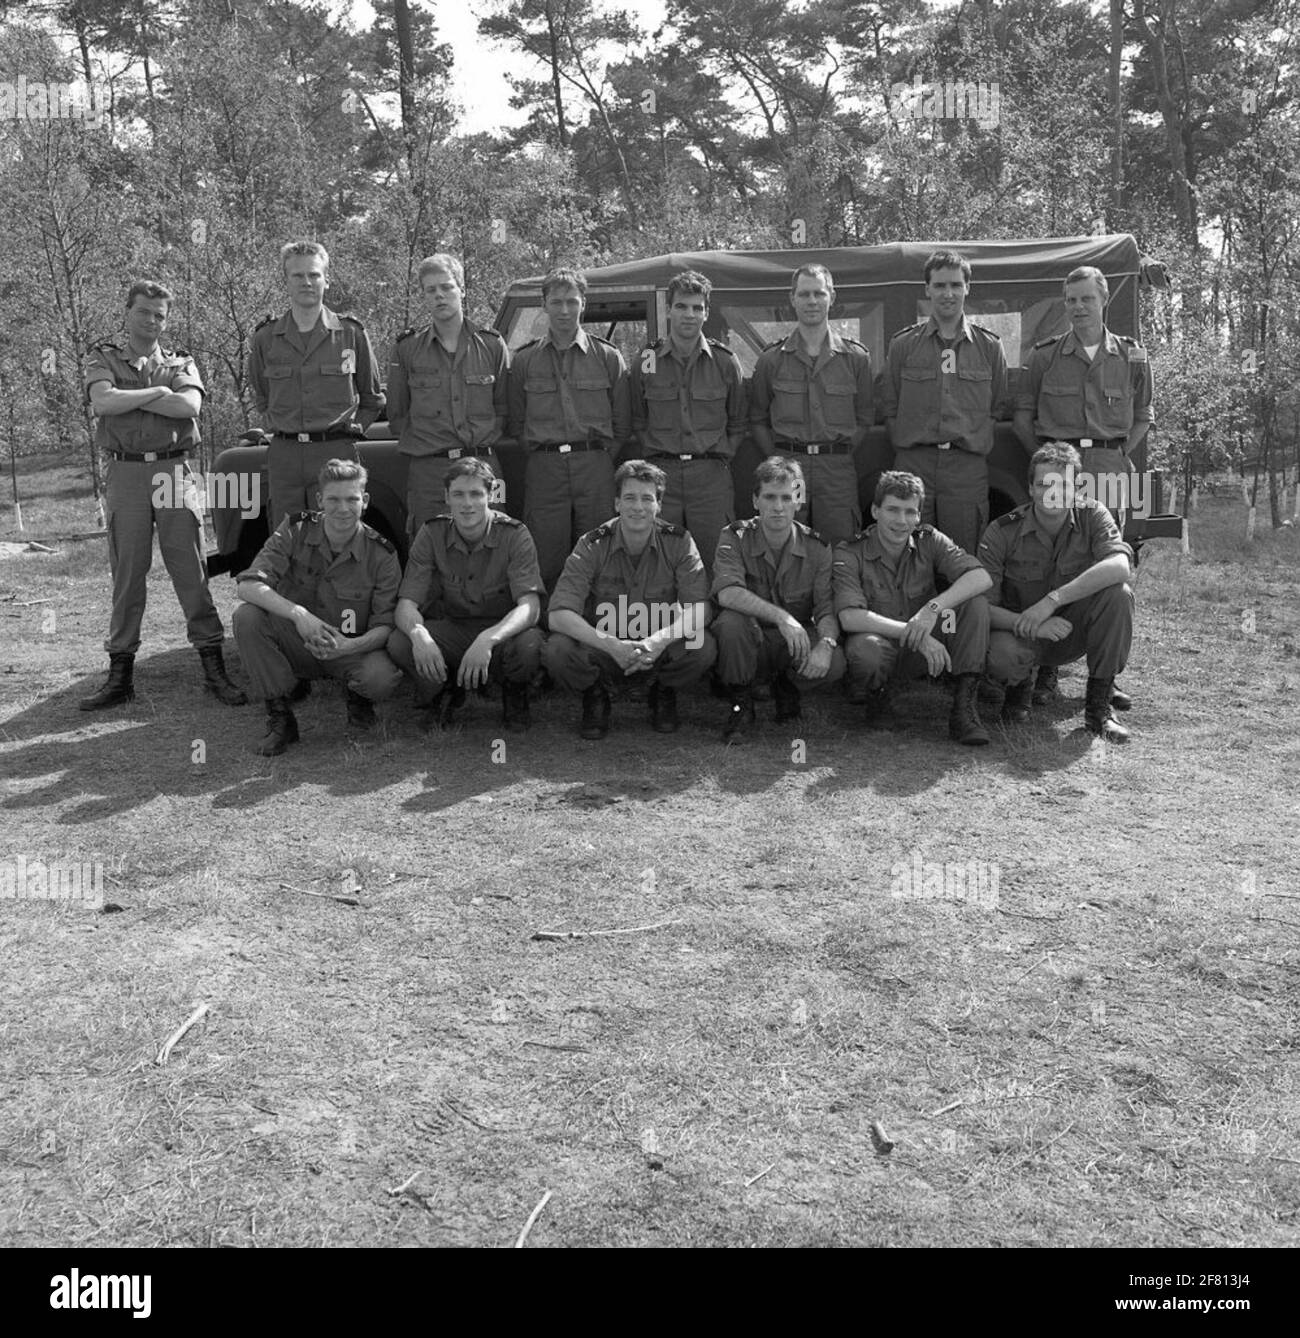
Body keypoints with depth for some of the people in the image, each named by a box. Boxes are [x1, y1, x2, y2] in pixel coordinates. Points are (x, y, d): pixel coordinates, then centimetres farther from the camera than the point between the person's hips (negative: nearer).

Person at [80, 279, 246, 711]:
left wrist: (128, 397, -7)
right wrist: (158, 391, -5)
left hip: (175, 472, 0)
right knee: (126, 575, 4)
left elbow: (189, 406, -8)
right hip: (126, 475, 0)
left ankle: (214, 669, 3)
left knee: (191, 573, 0)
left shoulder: (180, 362, 13)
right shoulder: (103, 358, 11)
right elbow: (103, 402, -10)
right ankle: (120, 675, 11)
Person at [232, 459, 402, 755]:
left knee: (384, 678, -35)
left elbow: (385, 625, -13)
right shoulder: (295, 530, -9)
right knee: (246, 616, -27)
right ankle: (280, 718, -13)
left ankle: (358, 698, 7)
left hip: (350, 651, -2)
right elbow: (247, 585, -19)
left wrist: (350, 646, -36)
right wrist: (297, 613, -36)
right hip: (296, 645, 2)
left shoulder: (381, 554, -11)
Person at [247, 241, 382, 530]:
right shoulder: (265, 338, 9)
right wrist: (277, 429, 14)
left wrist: (350, 430, 7)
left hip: (336, 452, -2)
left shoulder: (352, 333, 5)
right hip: (283, 456, 2)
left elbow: (372, 400, 15)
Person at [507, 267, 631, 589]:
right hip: (544, 472, 0)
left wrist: (602, 456, 1)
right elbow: (516, 423, 12)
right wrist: (543, 455, 3)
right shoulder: (524, 360, 10)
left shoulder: (609, 357, 8)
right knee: (545, 562, -1)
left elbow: (622, 423, 9)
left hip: (595, 469, 0)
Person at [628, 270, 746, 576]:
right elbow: (637, 422, 11)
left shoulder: (725, 361, 6)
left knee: (714, 565, 1)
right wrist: (652, 458, 3)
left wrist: (721, 457, 3)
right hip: (660, 474, 0)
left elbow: (737, 423, 12)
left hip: (712, 477, 0)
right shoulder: (646, 360, 6)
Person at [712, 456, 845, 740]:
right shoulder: (735, 536, -10)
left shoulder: (817, 547, -3)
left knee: (834, 663, -30)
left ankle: (787, 686, 8)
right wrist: (781, 616, -39)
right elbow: (727, 592, -27)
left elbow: (827, 610, -9)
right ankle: (741, 704, -10)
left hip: (797, 642, 2)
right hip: (748, 642, -1)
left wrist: (826, 643, -32)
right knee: (730, 621, -36)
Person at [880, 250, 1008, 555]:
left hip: (968, 466, 0)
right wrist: (905, 445, 2)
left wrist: (978, 444, 4)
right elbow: (889, 407, 10)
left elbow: (998, 408, 13)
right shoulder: (902, 344, 9)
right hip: (913, 464, 0)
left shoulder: (989, 346, 10)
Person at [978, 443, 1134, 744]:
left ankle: (1098, 704, -13)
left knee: (1118, 593, -27)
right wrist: (1030, 625, -36)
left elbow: (1120, 567, -30)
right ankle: (1020, 685, 5)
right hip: (1024, 636, -2)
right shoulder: (1002, 532, -14)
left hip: (1075, 631, 2)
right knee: (1002, 655, -37)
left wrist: (1052, 600, -38)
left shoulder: (1091, 515, -10)